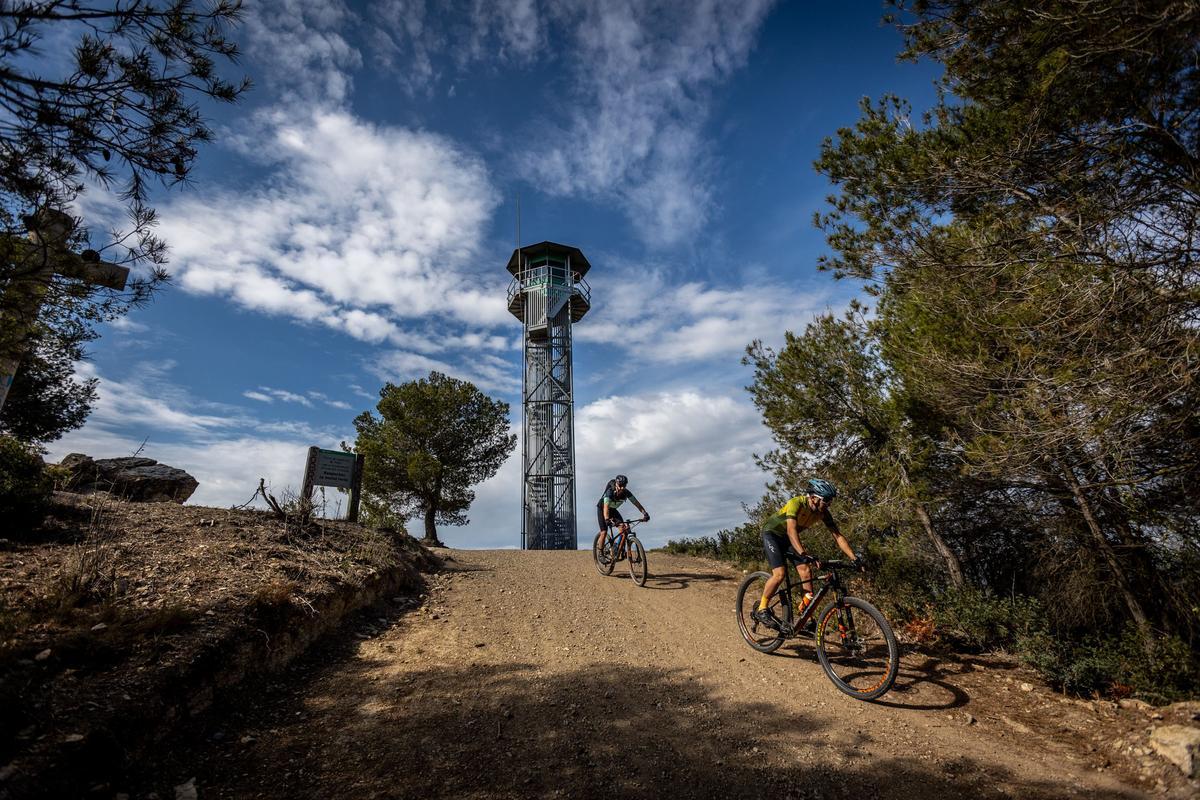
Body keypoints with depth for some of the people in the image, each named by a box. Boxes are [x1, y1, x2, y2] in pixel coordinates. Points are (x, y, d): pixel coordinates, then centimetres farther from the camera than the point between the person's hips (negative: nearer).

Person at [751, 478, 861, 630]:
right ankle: (761, 610, -3)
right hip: (771, 533, -6)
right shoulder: (796, 503, -33)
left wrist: (854, 558, -24)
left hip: (787, 537, 7)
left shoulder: (823, 512, -13)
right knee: (779, 574, -20)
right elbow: (791, 530, -45)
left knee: (806, 571, -10)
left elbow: (838, 536, -13)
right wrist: (803, 554, -57)